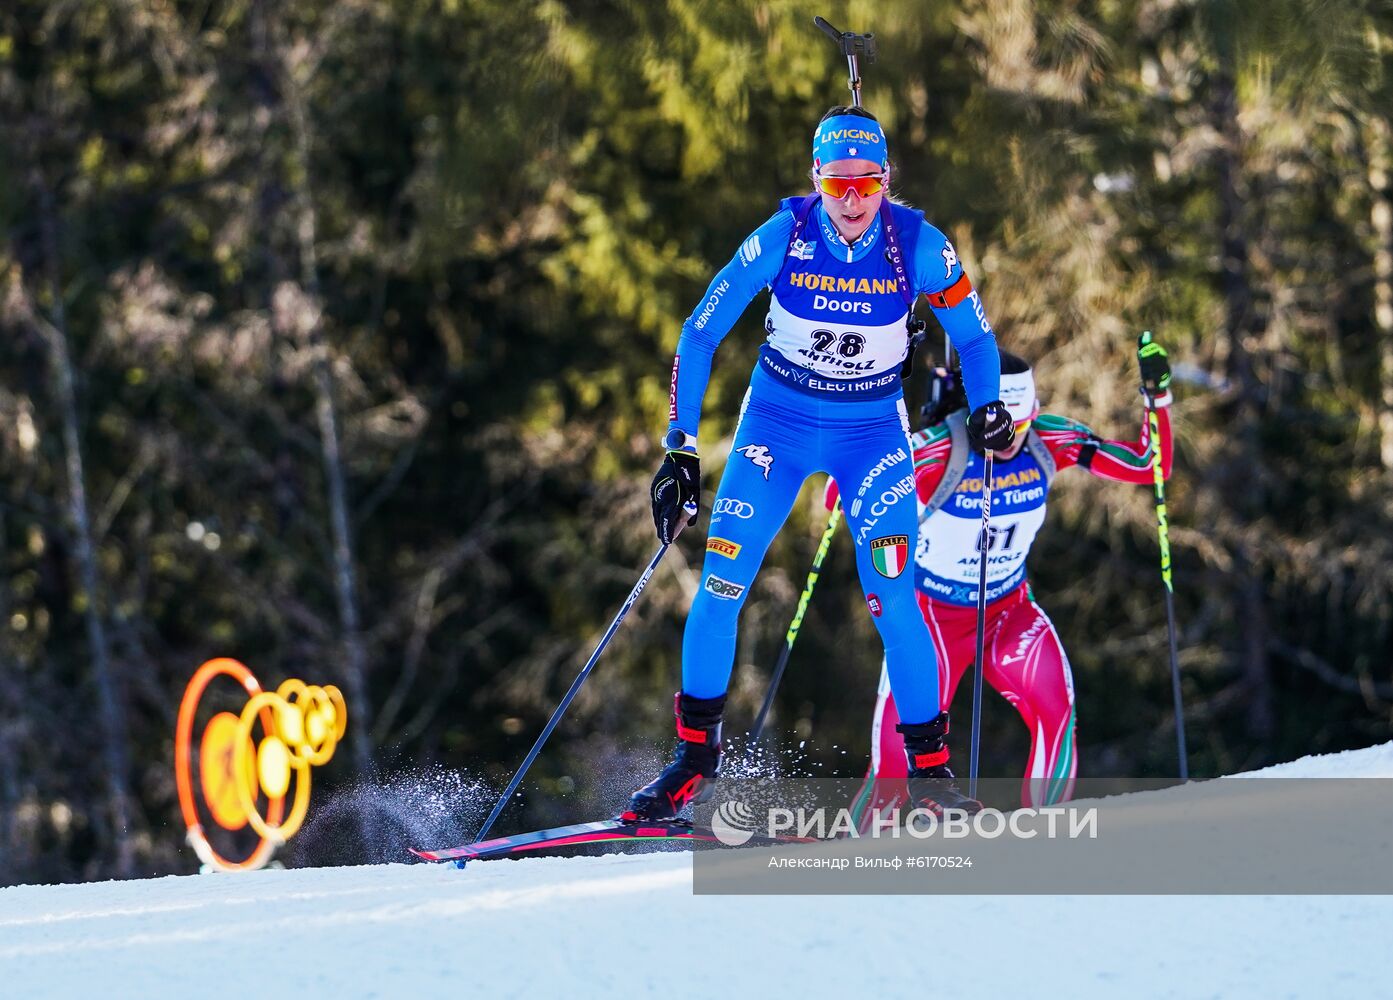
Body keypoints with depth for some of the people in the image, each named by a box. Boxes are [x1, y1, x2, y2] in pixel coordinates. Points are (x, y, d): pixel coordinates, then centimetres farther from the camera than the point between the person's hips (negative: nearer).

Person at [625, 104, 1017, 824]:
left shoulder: (918, 245, -16)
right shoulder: (783, 238, -17)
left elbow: (975, 338, 0)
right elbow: (699, 336, -10)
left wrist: (987, 409, -16)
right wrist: (681, 449, -15)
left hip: (873, 432, 0)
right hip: (778, 421, 0)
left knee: (892, 601, -13)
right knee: (722, 582, -11)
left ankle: (930, 769, 0)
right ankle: (696, 753, 4)